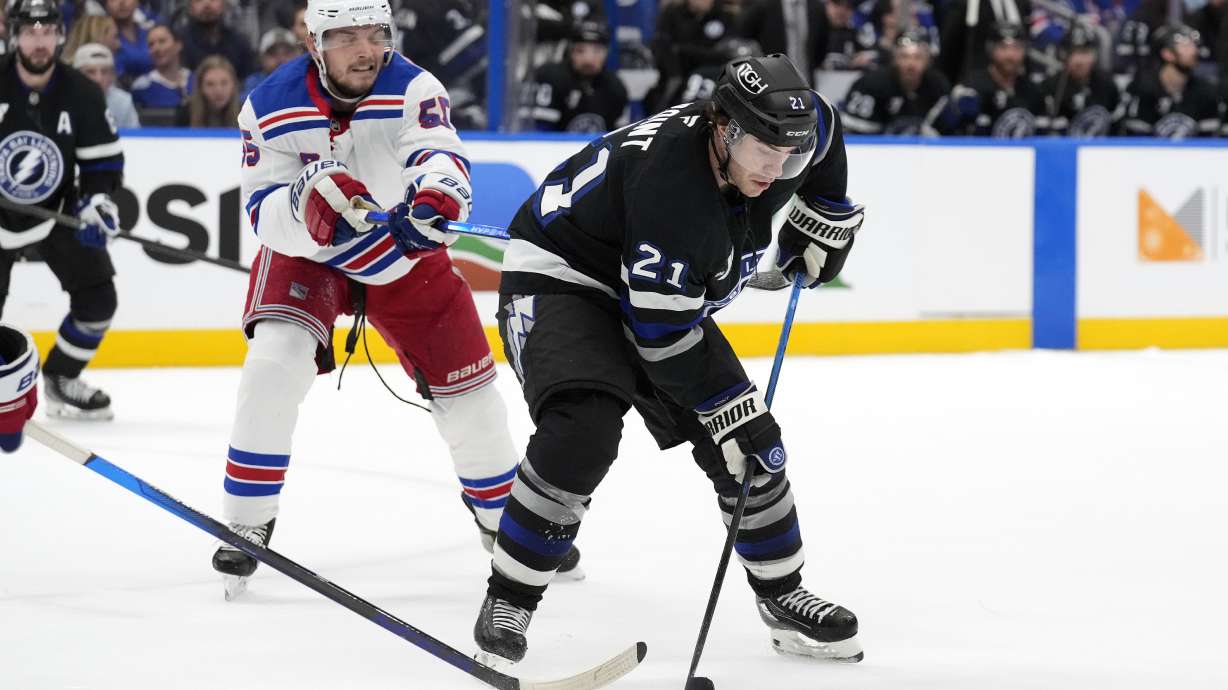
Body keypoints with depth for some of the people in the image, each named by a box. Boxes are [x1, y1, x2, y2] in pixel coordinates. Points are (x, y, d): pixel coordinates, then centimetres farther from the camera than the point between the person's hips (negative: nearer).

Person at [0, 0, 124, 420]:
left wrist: (97, 204, -17)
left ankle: (61, 379, 16)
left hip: (57, 210, 3)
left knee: (97, 299, -4)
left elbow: (104, 159, -2)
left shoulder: (82, 94, -9)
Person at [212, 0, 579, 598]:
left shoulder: (413, 89, -24)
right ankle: (247, 525, -12)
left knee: (466, 390, 4)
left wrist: (437, 193, -66)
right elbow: (264, 213, -22)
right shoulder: (271, 107, -20)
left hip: (406, 256, 1)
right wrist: (308, 198, -45)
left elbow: (440, 157, -42)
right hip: (306, 255, -1)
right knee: (275, 363, -25)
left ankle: (503, 516, 30)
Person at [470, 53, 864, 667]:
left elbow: (825, 131, 13)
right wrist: (735, 412, -25)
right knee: (584, 430, -32)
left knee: (752, 446, 3)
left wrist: (823, 220, 12)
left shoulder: (781, 134, -15)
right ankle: (508, 600, -19)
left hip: (665, 290, 8)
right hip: (560, 275, -8)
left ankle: (782, 595, 22)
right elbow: (664, 335, -31)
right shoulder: (670, 183, -37)